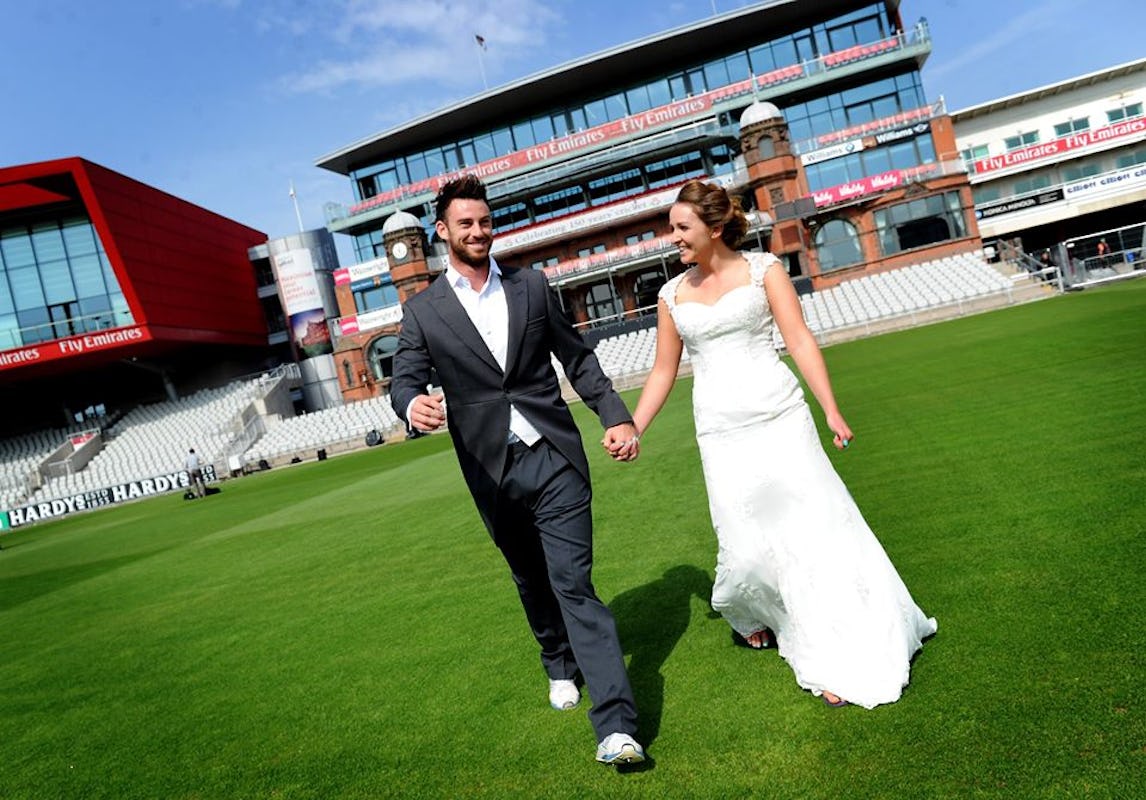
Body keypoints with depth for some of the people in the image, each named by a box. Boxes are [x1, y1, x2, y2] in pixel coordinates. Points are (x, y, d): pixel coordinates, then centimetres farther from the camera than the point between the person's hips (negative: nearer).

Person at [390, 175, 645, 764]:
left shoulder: (532, 287, 7)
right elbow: (404, 380, -4)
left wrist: (616, 414, -1)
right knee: (532, 581, 18)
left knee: (574, 583, -8)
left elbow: (577, 359, 10)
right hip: (493, 472, 1)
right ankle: (561, 666, 44)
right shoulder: (422, 311, 3)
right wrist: (414, 407, -29)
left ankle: (617, 727, -8)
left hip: (555, 458, -1)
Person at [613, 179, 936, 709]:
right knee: (747, 545, 0)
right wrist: (632, 430, 6)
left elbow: (800, 340, -5)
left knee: (814, 526, -1)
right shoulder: (673, 295, 9)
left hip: (779, 418, -1)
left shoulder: (762, 269, 2)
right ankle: (749, 615, 35)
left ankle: (843, 659, 13)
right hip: (722, 434, 2)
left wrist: (831, 409, -12)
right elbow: (663, 371, 13)